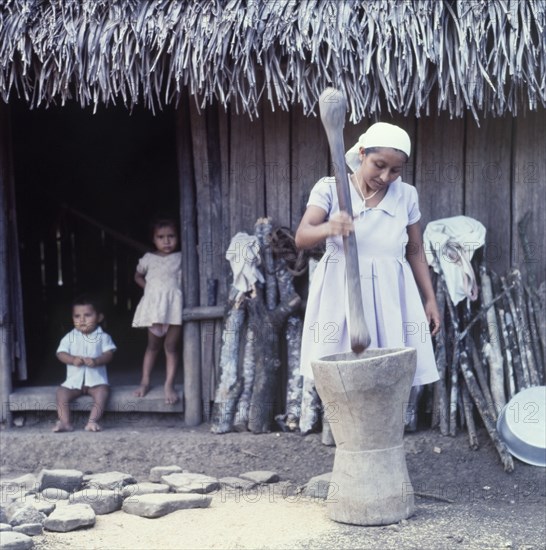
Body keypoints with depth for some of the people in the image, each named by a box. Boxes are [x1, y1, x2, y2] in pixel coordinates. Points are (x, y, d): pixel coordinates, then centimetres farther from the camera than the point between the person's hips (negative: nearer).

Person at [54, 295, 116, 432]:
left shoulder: (103, 337, 1)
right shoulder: (70, 337, 6)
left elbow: (109, 354, -8)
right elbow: (60, 353, -2)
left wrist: (96, 361, -27)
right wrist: (73, 359, -22)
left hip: (96, 379, -2)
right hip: (74, 379, 2)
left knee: (102, 390, -30)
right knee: (62, 392, -21)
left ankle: (92, 421, -31)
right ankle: (65, 422, -24)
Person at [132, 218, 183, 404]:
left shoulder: (180, 258, 5)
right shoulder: (148, 258, 10)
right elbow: (138, 276, 23)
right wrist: (148, 287, 9)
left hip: (174, 306, -1)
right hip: (153, 307, 1)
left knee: (171, 346, 0)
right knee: (153, 345, 11)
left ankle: (169, 385, 1)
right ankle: (145, 381, 19)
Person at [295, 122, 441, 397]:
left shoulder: (406, 195, 7)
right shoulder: (330, 188, -2)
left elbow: (415, 252, 15)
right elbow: (301, 237, -16)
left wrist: (430, 298, 12)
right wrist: (329, 228, -37)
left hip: (389, 296, 2)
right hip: (342, 295, -2)